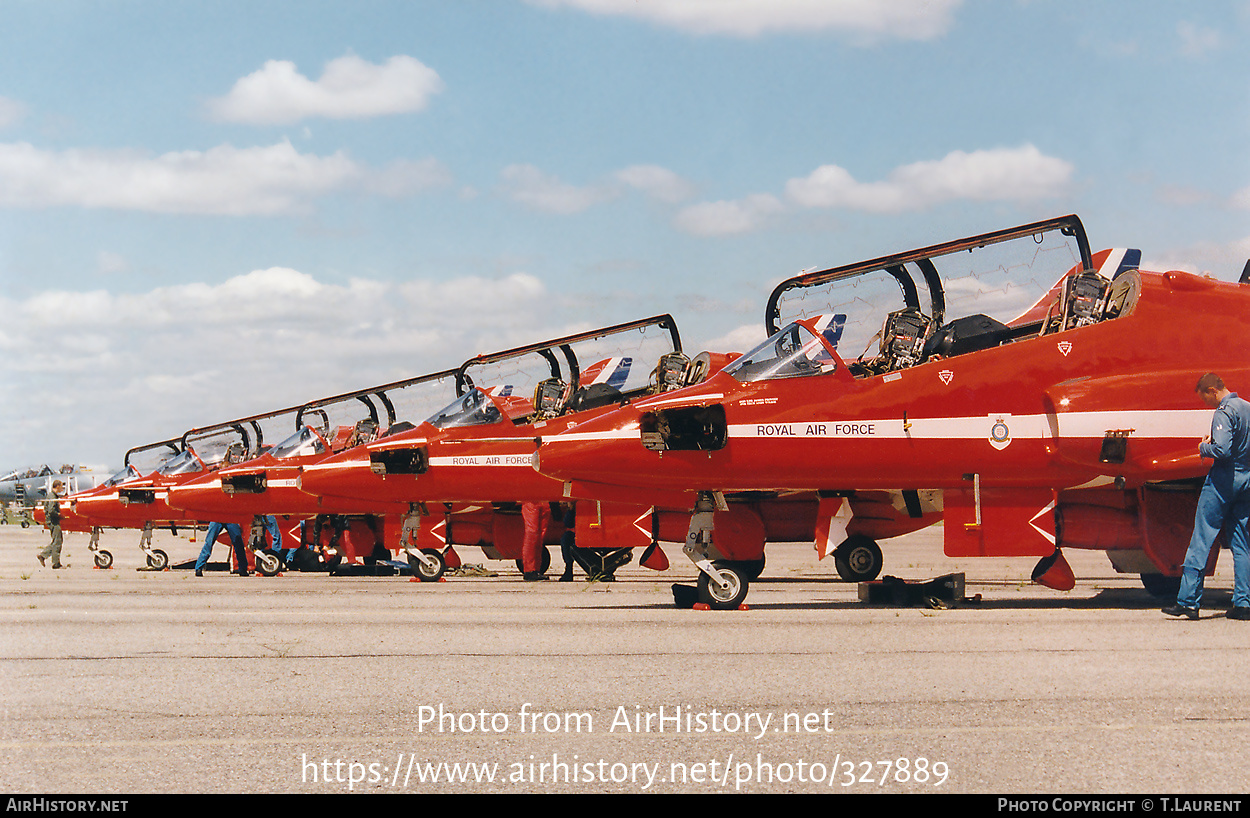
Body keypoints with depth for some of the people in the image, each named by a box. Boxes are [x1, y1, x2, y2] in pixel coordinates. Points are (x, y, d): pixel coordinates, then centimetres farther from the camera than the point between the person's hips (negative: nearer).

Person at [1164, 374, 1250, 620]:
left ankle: (1188, 601, -4)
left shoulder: (1224, 412, -14)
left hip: (1224, 479, -8)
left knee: (1201, 540, -3)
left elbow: (1222, 450, -25)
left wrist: (1204, 447, -6)